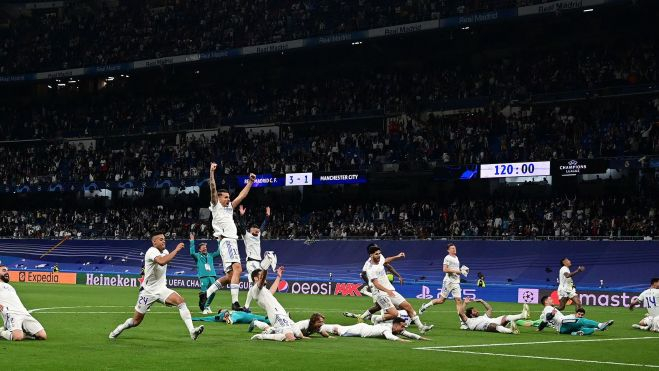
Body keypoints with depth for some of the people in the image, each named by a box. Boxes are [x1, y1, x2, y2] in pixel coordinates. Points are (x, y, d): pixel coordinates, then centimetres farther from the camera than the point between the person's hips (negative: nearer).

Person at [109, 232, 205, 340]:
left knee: (181, 301, -23)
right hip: (148, 291, -5)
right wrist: (176, 250, -38)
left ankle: (192, 331, -31)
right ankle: (120, 328, 37)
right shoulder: (152, 251, -19)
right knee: (136, 322, 5)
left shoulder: (165, 252, 5)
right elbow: (162, 262, -42)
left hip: (161, 290, 5)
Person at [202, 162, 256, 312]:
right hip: (226, 241, -9)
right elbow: (213, 188, -6)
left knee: (229, 276, 7)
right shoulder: (216, 206, 7)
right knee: (237, 268, -26)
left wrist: (250, 181, 29)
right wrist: (212, 172, -15)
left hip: (232, 242, 9)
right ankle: (235, 303, -36)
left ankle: (206, 294, 15)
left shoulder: (229, 207, 27)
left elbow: (242, 195, 32)